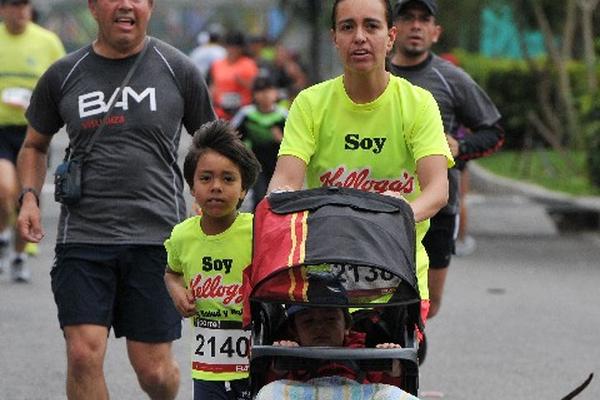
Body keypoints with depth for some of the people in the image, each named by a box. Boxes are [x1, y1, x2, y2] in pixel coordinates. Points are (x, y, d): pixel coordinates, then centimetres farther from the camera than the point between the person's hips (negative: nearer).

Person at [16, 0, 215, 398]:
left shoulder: (178, 70, 5)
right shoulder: (64, 75, 8)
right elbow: (35, 145, 22)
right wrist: (29, 196, 4)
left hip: (155, 235, -1)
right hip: (82, 235, 1)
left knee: (152, 368, 0)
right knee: (84, 354, -12)